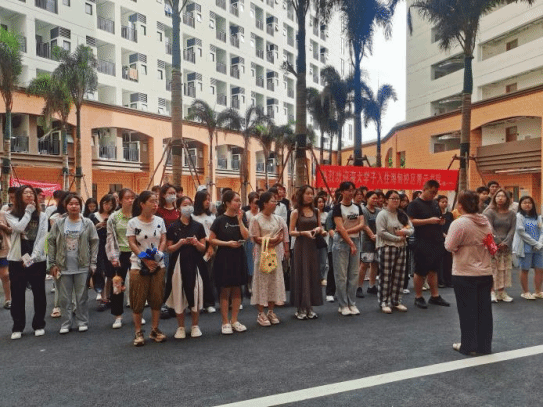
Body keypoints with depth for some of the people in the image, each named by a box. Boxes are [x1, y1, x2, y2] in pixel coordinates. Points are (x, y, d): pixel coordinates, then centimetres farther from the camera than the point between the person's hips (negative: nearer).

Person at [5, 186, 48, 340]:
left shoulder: (42, 216, 5)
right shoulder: (11, 215, 3)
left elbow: (42, 238, -3)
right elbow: (19, 227, -18)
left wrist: (32, 258, -13)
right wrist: (28, 211, -8)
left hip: (37, 260, 1)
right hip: (17, 260, 0)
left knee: (39, 294, 5)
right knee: (17, 295, 5)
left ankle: (39, 325, 17)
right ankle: (17, 327, 16)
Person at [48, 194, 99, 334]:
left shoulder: (88, 223, -1)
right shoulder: (59, 224, 2)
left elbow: (94, 243, 1)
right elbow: (51, 243, 5)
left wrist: (93, 264, -3)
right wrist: (52, 264, 0)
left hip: (82, 266, -1)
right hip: (63, 267, 1)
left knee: (82, 296, 7)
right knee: (65, 297, 9)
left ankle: (82, 321, 21)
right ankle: (66, 323, 22)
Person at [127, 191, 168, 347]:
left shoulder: (159, 221, 4)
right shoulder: (133, 223, -5)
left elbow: (163, 240, 4)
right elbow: (132, 244, -8)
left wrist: (158, 255, -13)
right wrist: (145, 259, -18)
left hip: (158, 265, 3)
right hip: (139, 266, -3)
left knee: (157, 298, 7)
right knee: (138, 300, 1)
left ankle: (155, 330, 21)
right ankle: (138, 332, 14)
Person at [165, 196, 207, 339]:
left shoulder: (198, 226, 6)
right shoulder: (173, 227, 3)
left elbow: (203, 248, 6)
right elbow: (169, 248, 2)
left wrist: (196, 243, -14)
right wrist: (180, 243, -15)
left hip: (194, 264, 1)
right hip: (178, 264, -1)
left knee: (195, 294, 2)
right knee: (179, 295, 3)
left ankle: (195, 326, 17)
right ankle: (181, 327, 17)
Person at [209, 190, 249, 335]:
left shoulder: (241, 218, 7)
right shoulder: (220, 220, -6)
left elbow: (246, 236, -6)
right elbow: (212, 239, -6)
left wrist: (240, 220, -11)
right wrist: (228, 243, -16)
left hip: (239, 257, 5)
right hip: (224, 258, -5)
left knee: (237, 290, 10)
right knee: (225, 291, 2)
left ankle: (234, 320, 21)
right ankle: (225, 322, 12)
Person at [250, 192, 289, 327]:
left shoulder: (277, 218, 9)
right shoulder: (256, 219, -5)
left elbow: (282, 235, 8)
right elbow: (255, 238, -10)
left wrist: (274, 242, -11)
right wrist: (272, 239, -19)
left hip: (275, 252, 5)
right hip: (262, 253, -5)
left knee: (275, 280, 7)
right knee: (262, 280, -2)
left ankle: (271, 311, 19)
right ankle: (261, 314, 6)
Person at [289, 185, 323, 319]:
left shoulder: (316, 211, 9)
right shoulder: (296, 212, -3)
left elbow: (320, 228, 18)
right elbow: (291, 232, -5)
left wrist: (318, 230, -4)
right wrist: (304, 232, -18)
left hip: (312, 246, 4)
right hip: (301, 247, -4)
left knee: (313, 275, 6)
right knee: (301, 275, -1)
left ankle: (310, 307, 17)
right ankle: (300, 309, 8)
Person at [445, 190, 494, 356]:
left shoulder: (459, 223, -18)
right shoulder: (486, 222, 4)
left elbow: (450, 246, -16)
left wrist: (447, 238, 2)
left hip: (465, 274, -6)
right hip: (485, 273, 6)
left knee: (467, 311, 5)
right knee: (484, 310, 12)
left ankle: (468, 346, 16)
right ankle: (484, 346, 23)